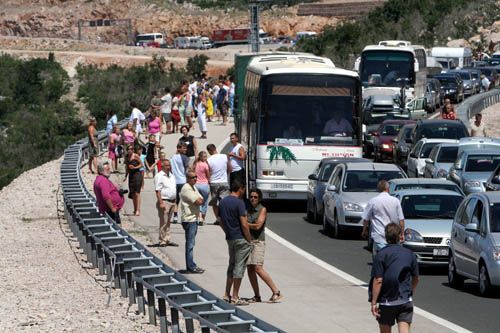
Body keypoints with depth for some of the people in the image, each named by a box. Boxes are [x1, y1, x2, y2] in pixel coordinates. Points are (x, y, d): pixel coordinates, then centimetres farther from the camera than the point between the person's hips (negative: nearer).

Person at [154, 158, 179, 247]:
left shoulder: (171, 175, 16)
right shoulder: (159, 176, -9)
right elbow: (158, 191, -14)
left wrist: (175, 201, 17)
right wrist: (161, 203, -21)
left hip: (172, 201, 8)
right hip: (164, 201, -8)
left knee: (168, 222, 12)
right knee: (164, 222, -5)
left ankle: (167, 239, 17)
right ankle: (162, 240, -2)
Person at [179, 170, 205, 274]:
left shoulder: (193, 187, 17)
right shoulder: (186, 189, -15)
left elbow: (201, 200, 18)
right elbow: (198, 202, -19)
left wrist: (199, 200, -2)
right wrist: (199, 200, 1)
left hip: (194, 218, 10)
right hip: (189, 219, -10)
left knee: (191, 243, 14)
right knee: (190, 244, -8)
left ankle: (191, 266, 19)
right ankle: (191, 267, -6)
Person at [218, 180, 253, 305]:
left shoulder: (222, 202, 8)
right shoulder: (239, 203, -16)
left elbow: (221, 223, 14)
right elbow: (244, 224, -19)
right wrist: (249, 239, -9)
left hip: (229, 238, 8)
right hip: (240, 239, -8)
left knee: (232, 266, 18)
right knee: (239, 267, -2)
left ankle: (227, 295, 19)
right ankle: (235, 297, 0)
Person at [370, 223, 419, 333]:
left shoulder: (381, 255, -9)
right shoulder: (409, 254, 4)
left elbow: (378, 281, -14)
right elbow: (415, 278, 13)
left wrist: (373, 302, -11)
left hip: (387, 301, -2)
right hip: (406, 301, 2)